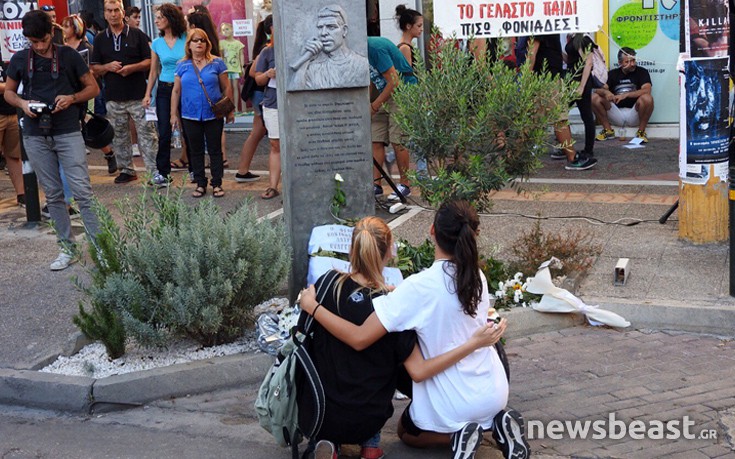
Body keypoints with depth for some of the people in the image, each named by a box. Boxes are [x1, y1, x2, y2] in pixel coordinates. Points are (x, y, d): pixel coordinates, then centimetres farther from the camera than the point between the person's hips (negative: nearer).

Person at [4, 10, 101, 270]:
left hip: (68, 133, -3)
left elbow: (93, 87, 6)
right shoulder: (19, 60, 6)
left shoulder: (69, 56, 0)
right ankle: (67, 248, 17)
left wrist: (72, 98, -13)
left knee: (82, 191, -8)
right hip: (35, 136, 3)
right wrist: (22, 103, -6)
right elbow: (8, 92, 16)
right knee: (53, 195, 8)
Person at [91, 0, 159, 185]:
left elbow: (149, 61, 2)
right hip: (114, 97, 3)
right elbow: (94, 68, 12)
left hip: (138, 95, -3)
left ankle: (155, 171, -3)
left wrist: (131, 68, -15)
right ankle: (126, 170, 20)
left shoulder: (137, 35, 3)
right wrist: (108, 67, -9)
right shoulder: (100, 39, 11)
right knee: (119, 136, 9)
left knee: (147, 134, -4)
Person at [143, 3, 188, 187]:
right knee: (164, 133, -2)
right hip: (164, 90, 2)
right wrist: (147, 94, 5)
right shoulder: (156, 43, 6)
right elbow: (154, 72, 10)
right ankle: (162, 172, 4)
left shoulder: (186, 39, -3)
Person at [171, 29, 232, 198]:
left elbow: (226, 88, 3)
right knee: (196, 151, 9)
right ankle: (200, 184, 17)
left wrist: (230, 111, 3)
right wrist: (174, 114, 7)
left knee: (215, 150, 4)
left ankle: (217, 184, 11)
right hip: (190, 116, 2)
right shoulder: (182, 66, 4)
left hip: (213, 115, -2)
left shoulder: (217, 63, -1)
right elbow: (176, 91, 9)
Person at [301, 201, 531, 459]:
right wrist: (398, 296, 8)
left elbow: (359, 339, -28)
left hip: (456, 402, -5)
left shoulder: (419, 287, -26)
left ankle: (456, 434, -1)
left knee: (407, 433, 27)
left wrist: (311, 306, -19)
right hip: (496, 393, 5)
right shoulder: (477, 277, -7)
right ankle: (495, 423, 8)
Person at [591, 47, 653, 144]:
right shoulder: (612, 74, 9)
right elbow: (598, 89, -4)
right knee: (594, 97, -16)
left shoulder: (642, 72, 1)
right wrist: (606, 92, -29)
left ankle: (641, 132, -12)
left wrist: (626, 95, -29)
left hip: (634, 114, -3)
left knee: (647, 98, -33)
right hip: (616, 113, 3)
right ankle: (608, 130, -2)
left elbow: (647, 90, -17)